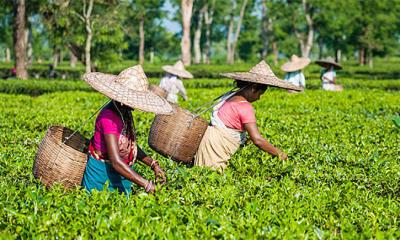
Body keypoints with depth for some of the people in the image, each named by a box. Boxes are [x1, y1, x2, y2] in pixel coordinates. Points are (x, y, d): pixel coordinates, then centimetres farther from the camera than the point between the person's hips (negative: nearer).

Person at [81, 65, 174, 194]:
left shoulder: (124, 113, 3)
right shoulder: (108, 117, -24)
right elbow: (116, 162, -30)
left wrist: (153, 165, -2)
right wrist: (147, 185, -33)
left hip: (121, 177, 9)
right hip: (103, 175, -9)